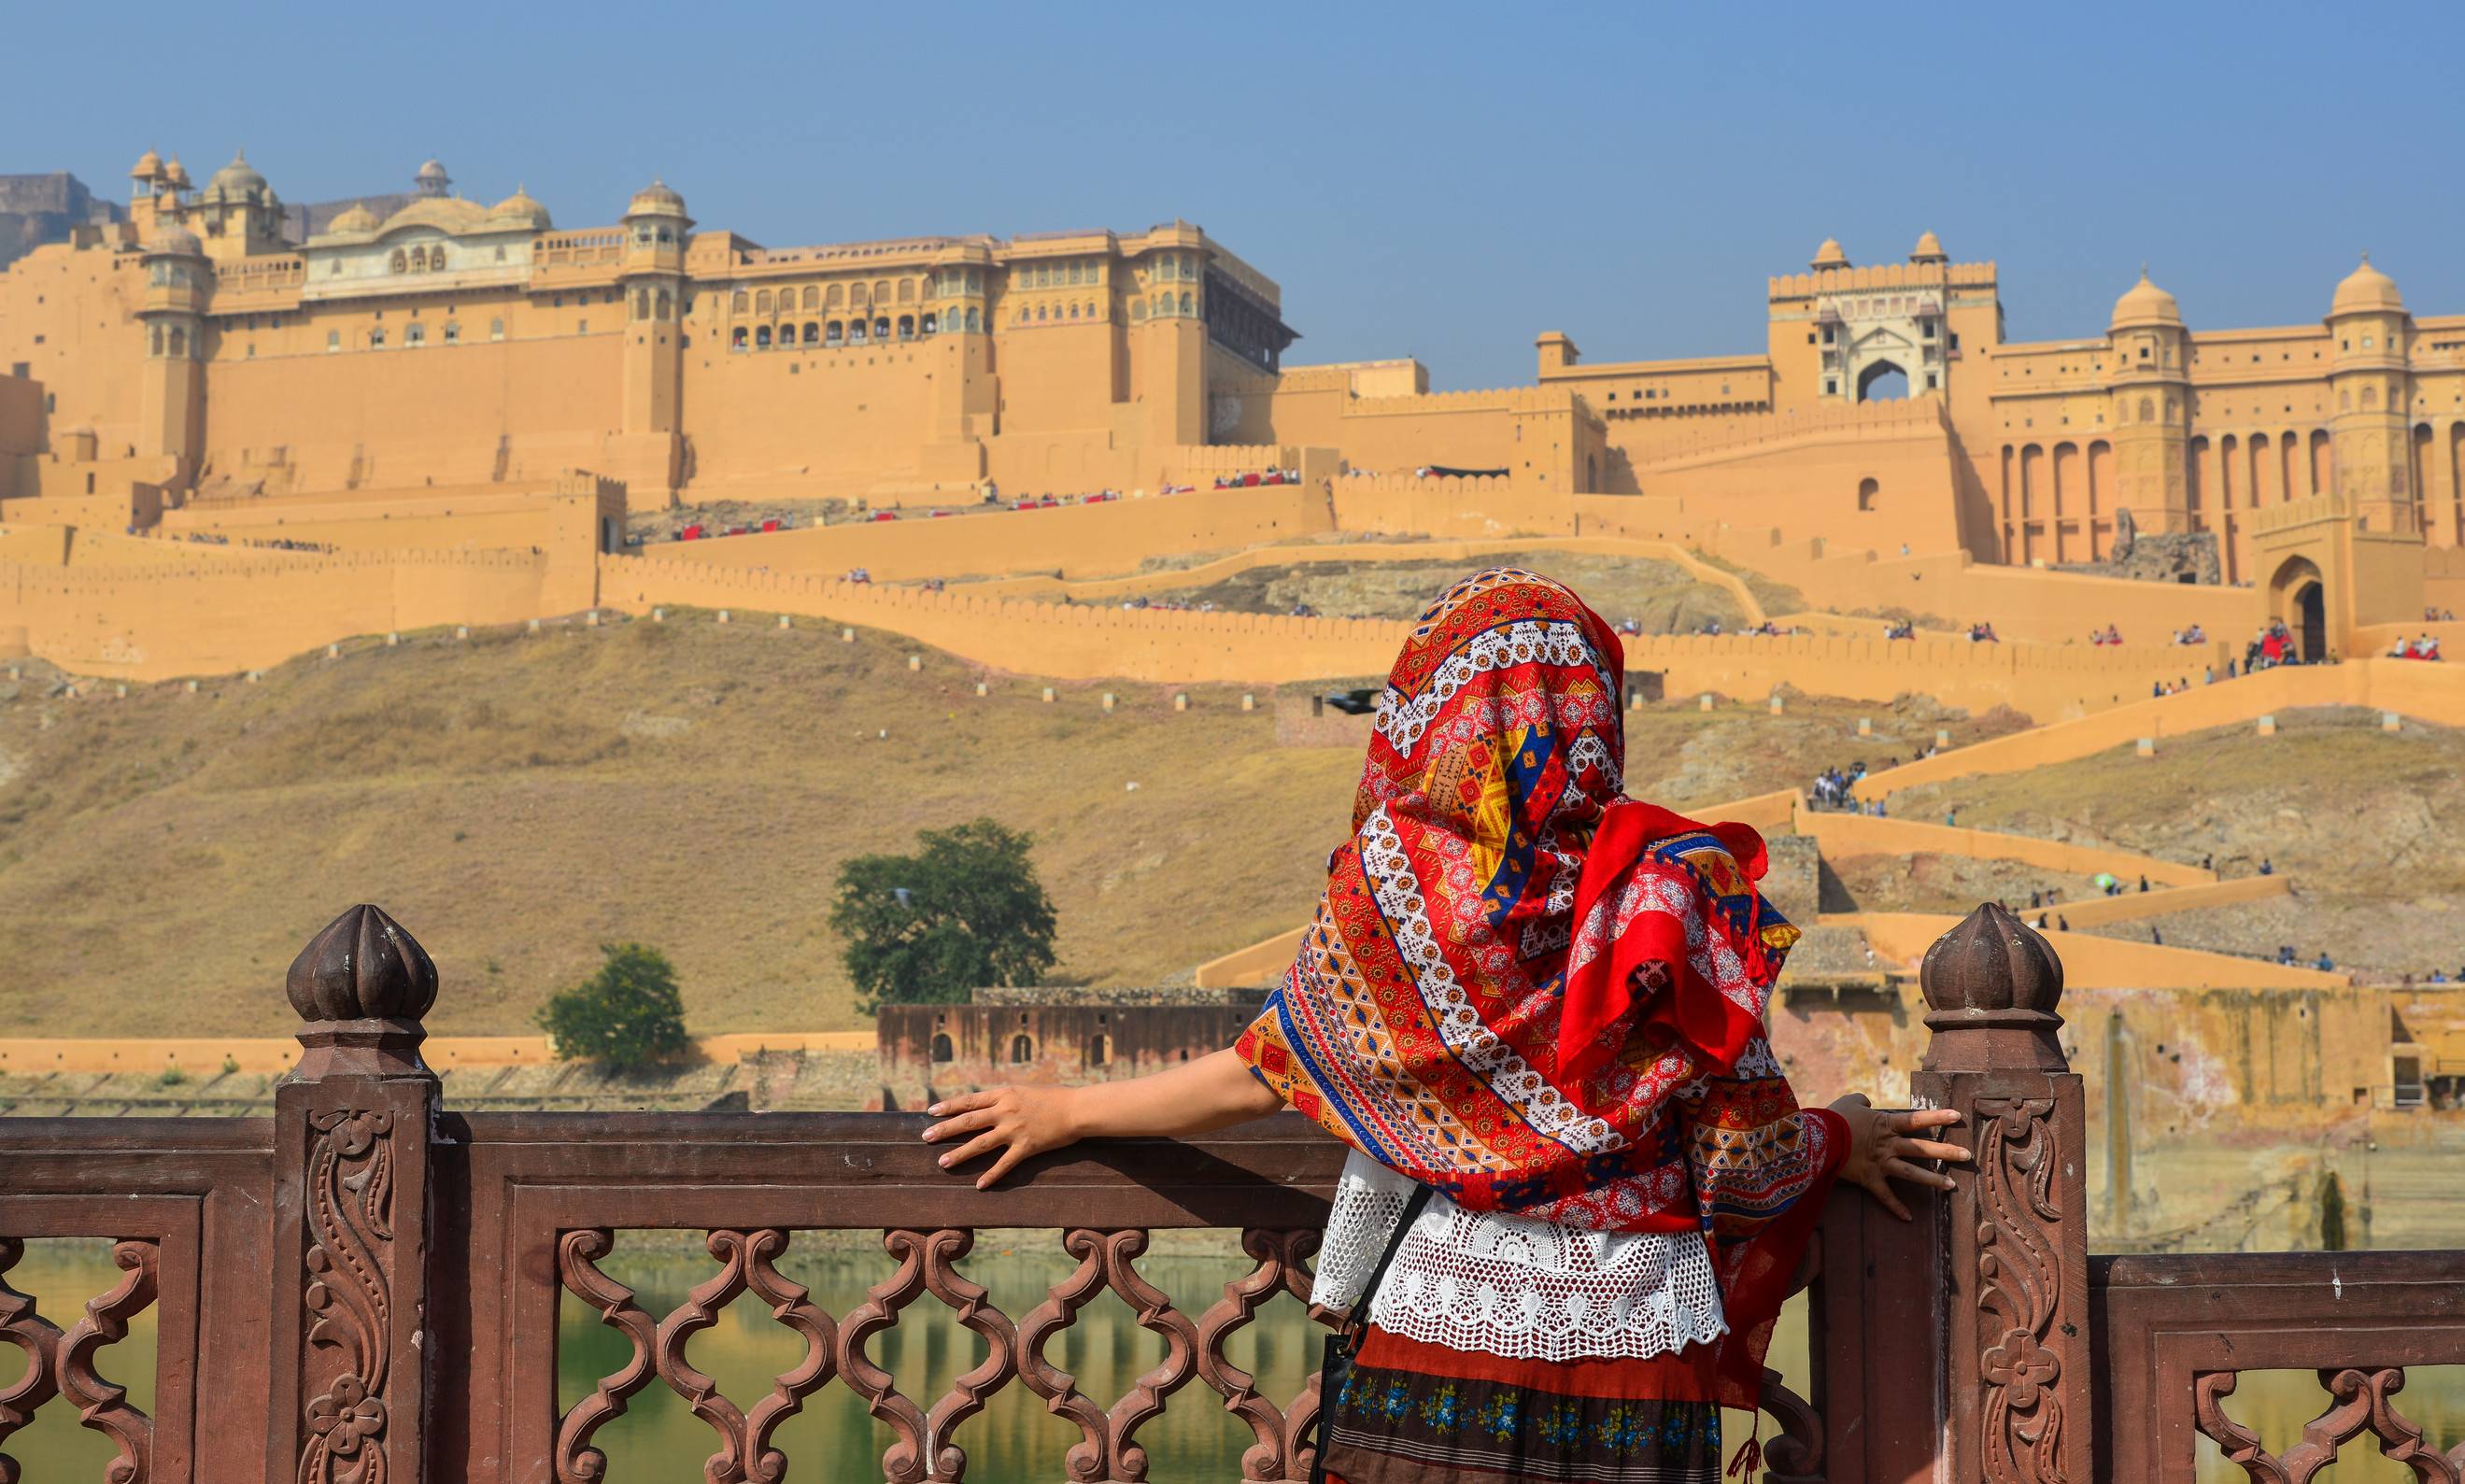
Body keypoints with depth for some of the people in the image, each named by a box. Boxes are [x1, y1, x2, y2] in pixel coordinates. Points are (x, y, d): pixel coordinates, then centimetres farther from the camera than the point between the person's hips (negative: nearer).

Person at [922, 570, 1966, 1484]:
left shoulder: (1397, 877, -6)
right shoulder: (1676, 888, -3)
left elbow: (1257, 1078, 1)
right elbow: (1748, 1158, -2)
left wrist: (1065, 1112, 15)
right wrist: (1836, 1141, 21)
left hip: (1444, 1325, -1)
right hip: (1638, 1346, 1)